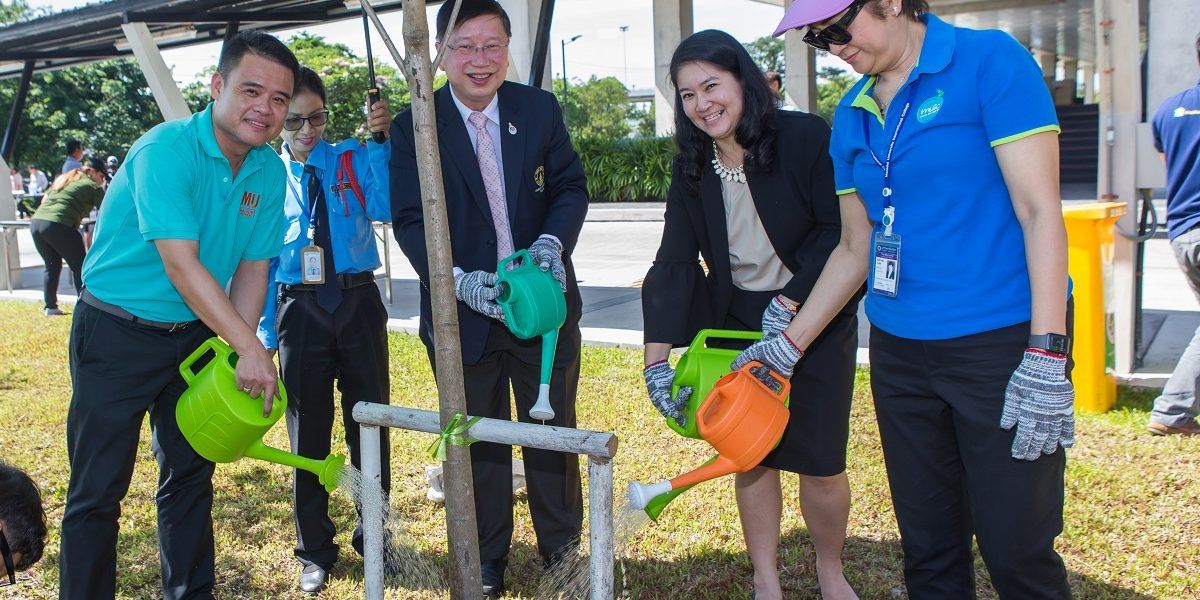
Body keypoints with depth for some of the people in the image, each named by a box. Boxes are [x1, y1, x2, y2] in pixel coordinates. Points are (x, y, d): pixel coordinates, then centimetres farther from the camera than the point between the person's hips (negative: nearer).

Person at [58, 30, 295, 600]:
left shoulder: (270, 170, -2)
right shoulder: (165, 149, -21)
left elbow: (252, 267, 1)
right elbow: (181, 264, -28)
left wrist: (238, 354, -10)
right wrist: (250, 348, -28)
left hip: (196, 334, 6)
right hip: (116, 335, -6)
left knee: (191, 474, 15)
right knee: (98, 490, -1)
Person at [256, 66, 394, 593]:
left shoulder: (354, 159, 2)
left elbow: (384, 208, -17)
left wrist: (380, 142, -26)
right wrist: (265, 332, 2)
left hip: (358, 303, 0)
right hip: (300, 309, 0)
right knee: (308, 429, 9)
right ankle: (314, 549, 25)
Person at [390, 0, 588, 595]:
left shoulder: (541, 109, -1)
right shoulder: (413, 127, -7)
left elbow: (571, 185, 1)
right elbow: (409, 220, -9)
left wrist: (553, 241, -20)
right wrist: (459, 280, -24)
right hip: (463, 311, -1)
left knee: (553, 432, 15)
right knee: (478, 440, 13)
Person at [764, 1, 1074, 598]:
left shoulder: (989, 61, -8)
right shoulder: (852, 115, 9)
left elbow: (1040, 211, -12)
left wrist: (1045, 358, -18)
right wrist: (789, 345, 14)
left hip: (1001, 341, -5)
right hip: (899, 350, 6)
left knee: (1016, 551, 0)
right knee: (927, 547, 15)